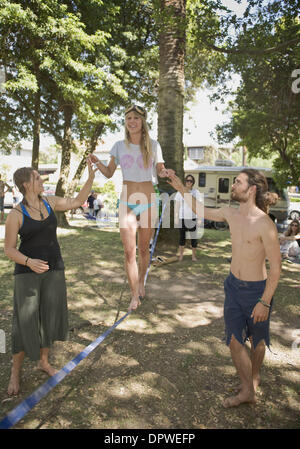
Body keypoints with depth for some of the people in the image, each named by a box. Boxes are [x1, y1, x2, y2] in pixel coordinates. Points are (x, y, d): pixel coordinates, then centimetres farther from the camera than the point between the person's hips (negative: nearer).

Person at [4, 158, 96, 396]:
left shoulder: (49, 202, 2)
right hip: (27, 272, -5)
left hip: (54, 269, 5)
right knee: (25, 322, 1)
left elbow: (77, 201, 10)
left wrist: (91, 178, 0)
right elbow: (9, 249, -9)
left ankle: (44, 361, 35)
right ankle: (15, 371, 24)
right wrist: (29, 261, -27)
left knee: (50, 316, 13)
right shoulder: (16, 214, -12)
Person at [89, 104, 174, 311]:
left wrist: (165, 173, -17)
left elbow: (160, 170, 7)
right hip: (127, 203, 1)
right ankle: (135, 295, 8)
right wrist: (97, 162, -13)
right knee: (129, 251, -3)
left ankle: (142, 282, 37)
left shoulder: (153, 145, 1)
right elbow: (109, 173, 6)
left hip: (148, 203, 0)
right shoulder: (120, 146, 4)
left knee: (144, 248, 11)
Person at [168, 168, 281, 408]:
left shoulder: (264, 224, -23)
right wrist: (182, 188, 7)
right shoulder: (230, 214, -4)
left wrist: (265, 302, -16)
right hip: (233, 285, 5)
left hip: (257, 289, -5)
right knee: (234, 340, 7)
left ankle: (255, 375, 44)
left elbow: (276, 267, -18)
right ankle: (247, 390, 27)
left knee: (258, 338, 18)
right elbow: (203, 211, 14)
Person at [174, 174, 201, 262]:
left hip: (193, 218, 0)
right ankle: (181, 254, 20)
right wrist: (176, 217, 1)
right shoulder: (180, 192, 5)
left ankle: (193, 255, 15)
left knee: (193, 237, 2)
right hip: (182, 218, 0)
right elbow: (177, 205, 6)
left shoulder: (196, 192, 5)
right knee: (182, 237, 9)